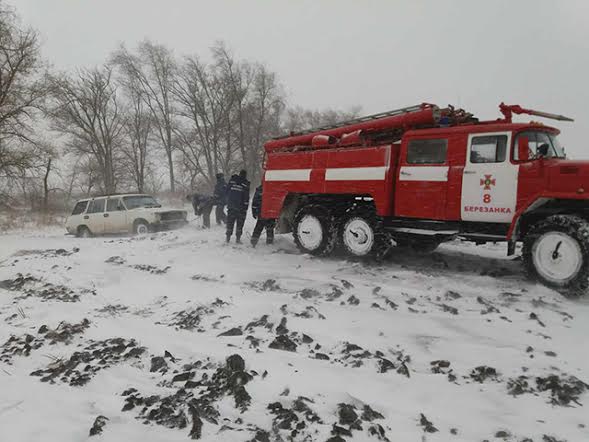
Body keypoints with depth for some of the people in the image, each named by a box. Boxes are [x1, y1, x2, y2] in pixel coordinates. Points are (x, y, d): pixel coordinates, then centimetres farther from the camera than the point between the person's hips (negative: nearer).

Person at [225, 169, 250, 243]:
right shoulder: (245, 183, -8)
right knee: (240, 223, 5)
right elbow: (246, 197, -9)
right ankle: (238, 238, 3)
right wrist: (245, 208, -4)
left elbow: (227, 192, 7)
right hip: (241, 207, -3)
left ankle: (228, 237, 14)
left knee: (230, 221, 12)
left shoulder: (232, 180, 3)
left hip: (231, 206, 3)